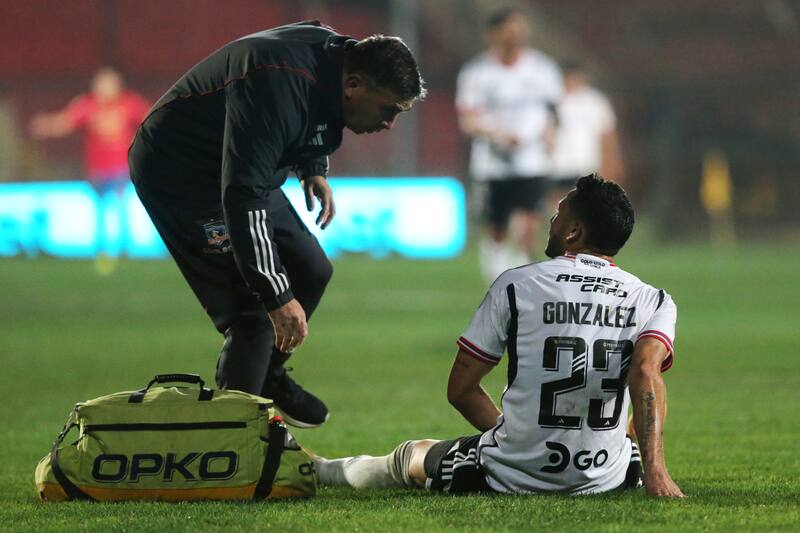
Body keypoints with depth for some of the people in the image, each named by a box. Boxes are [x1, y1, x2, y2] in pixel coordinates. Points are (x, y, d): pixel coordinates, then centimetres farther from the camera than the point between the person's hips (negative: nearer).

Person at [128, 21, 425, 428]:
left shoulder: (335, 54, -6)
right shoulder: (279, 87, -35)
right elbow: (243, 197, -38)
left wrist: (313, 169, 4)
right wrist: (277, 295, -39)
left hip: (239, 167, 10)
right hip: (179, 175, -10)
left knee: (310, 272, 15)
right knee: (254, 311, -16)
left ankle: (268, 380, 33)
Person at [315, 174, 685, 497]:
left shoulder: (516, 285, -2)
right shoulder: (653, 302, 0)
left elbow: (460, 389, 1)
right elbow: (646, 373, -21)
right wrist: (655, 475, -28)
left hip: (510, 477, -2)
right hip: (603, 478, 2)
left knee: (411, 457, 27)